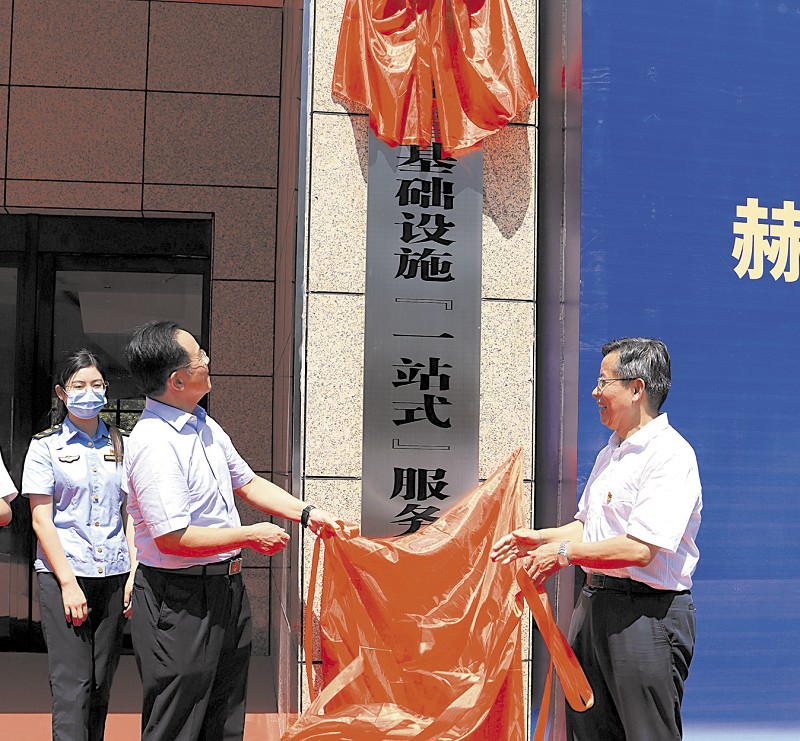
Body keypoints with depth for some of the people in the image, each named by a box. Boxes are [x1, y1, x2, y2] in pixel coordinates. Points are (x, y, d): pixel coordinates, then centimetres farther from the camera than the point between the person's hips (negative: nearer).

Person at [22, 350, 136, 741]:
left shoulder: (120, 445, 11)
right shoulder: (46, 446, 2)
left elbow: (130, 514, 11)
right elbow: (41, 520, -2)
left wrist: (134, 574, 1)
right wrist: (68, 583, -10)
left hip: (113, 575, 3)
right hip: (63, 574, -3)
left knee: (101, 684, 8)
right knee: (71, 685, -6)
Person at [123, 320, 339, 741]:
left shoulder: (205, 426, 8)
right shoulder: (154, 444, -22)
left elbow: (246, 482, 19)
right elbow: (173, 538, -26)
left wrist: (307, 513, 9)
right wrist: (252, 536, -16)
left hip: (226, 588, 9)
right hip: (180, 601, -9)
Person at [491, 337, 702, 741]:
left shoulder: (671, 454, -16)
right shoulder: (611, 452, 15)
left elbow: (640, 549, -24)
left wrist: (564, 551, -16)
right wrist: (540, 538, 9)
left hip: (646, 612, -9)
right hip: (595, 602, 9)